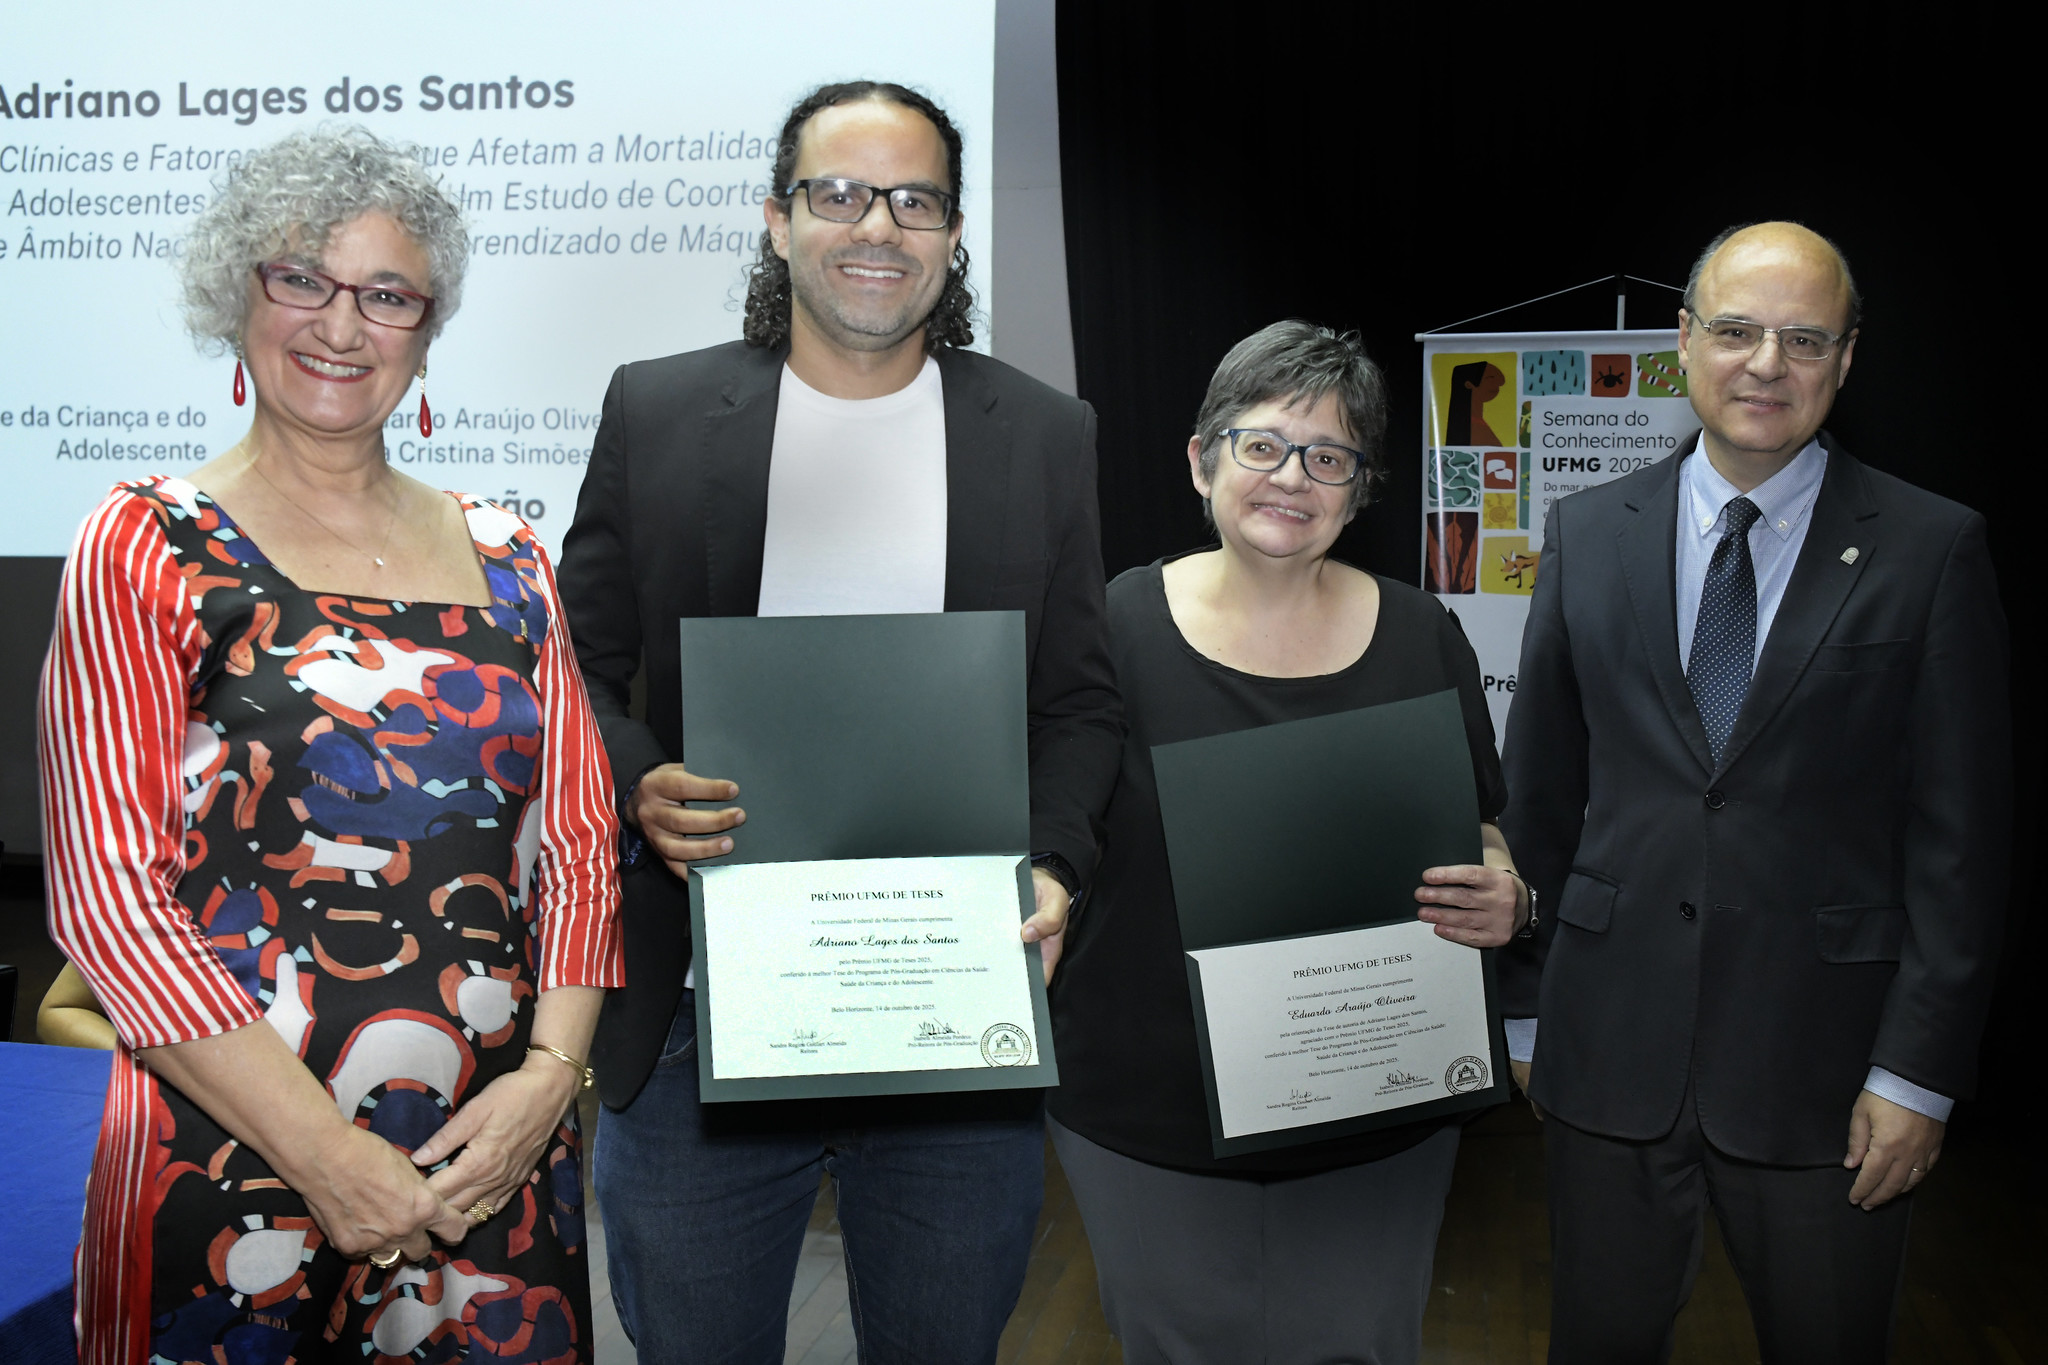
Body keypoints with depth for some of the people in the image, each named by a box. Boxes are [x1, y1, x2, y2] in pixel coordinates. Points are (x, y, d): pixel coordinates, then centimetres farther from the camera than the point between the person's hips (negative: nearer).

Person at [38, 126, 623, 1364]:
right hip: (231, 1180, -3)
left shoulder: (507, 561, 8)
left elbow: (579, 842, 9)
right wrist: (328, 1157, -13)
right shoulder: (145, 551, -2)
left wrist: (550, 1073, -7)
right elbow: (107, 892, -8)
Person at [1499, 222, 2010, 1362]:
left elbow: (1962, 834, -4)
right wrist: (1524, 1007, 7)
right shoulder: (1589, 533, 4)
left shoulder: (1934, 551, -3)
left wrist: (1919, 1072, -7)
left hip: (1821, 1056, -2)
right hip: (1611, 1044, 2)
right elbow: (1541, 792, 7)